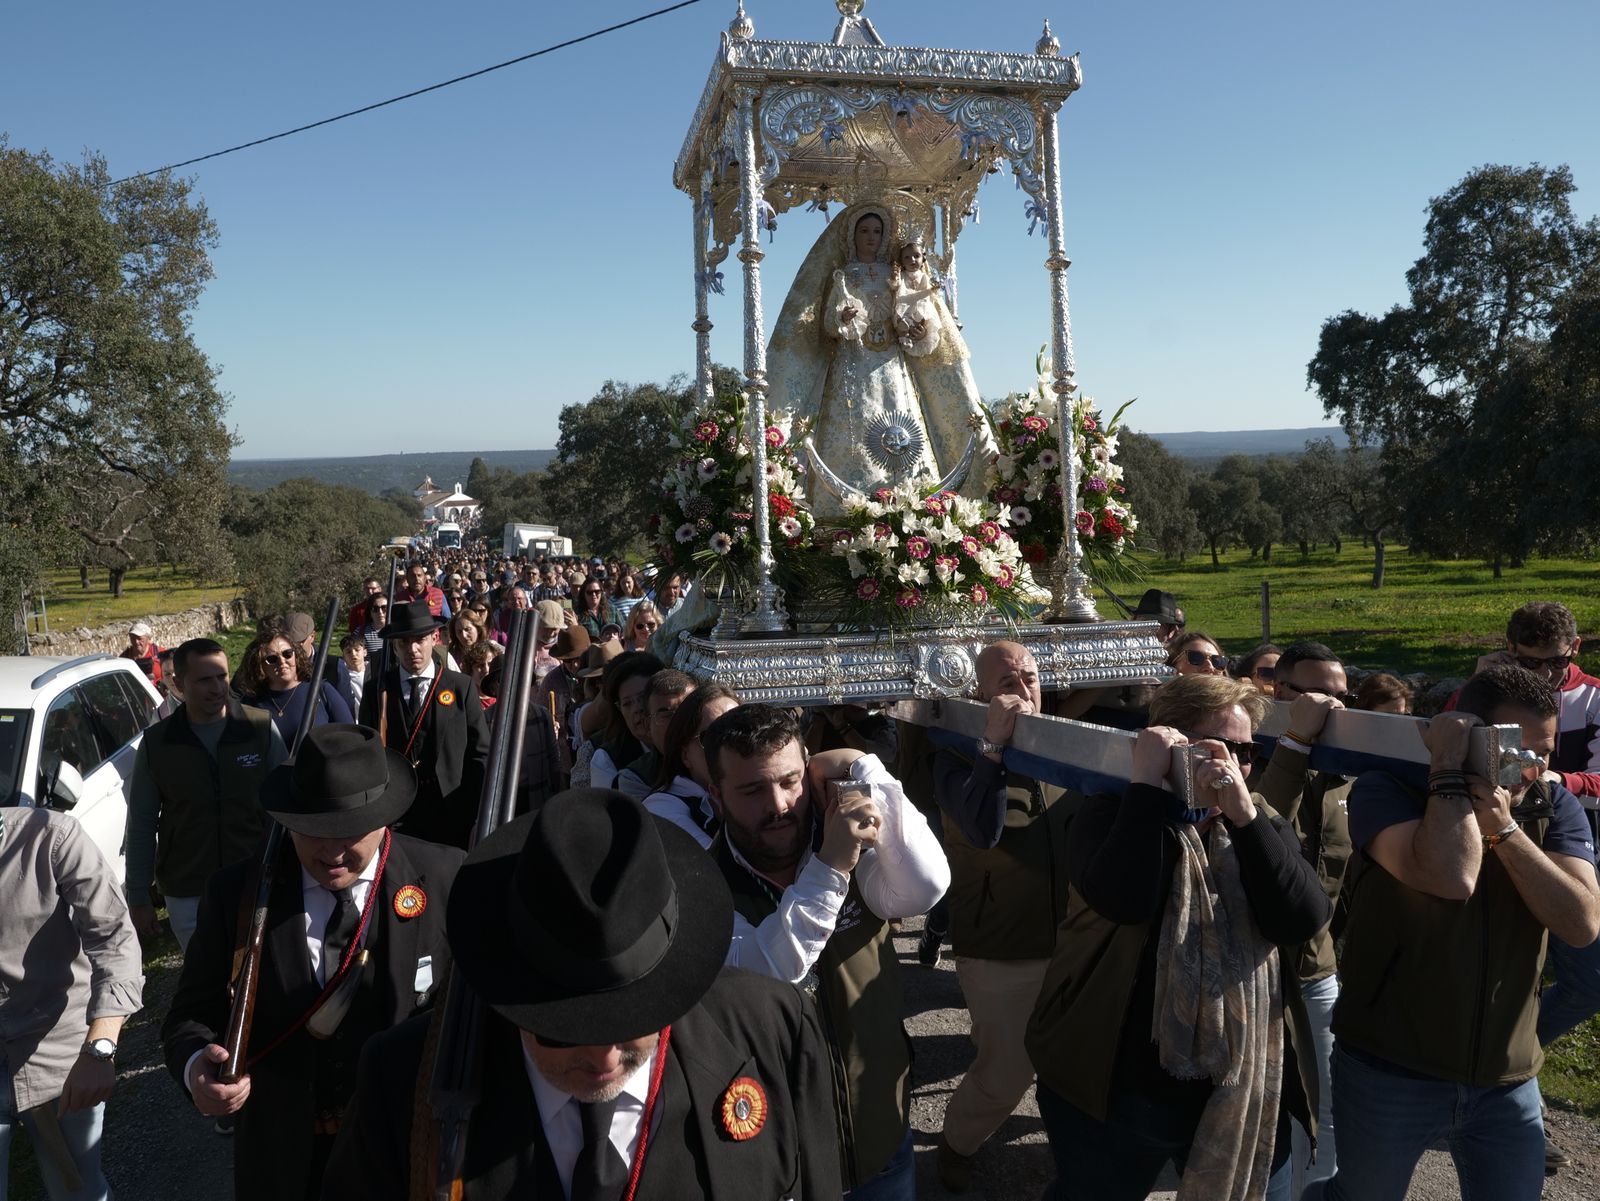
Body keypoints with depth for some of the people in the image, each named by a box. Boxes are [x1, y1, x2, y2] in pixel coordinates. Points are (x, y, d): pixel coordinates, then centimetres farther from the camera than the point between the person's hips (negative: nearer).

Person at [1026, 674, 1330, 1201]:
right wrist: (1146, 781, -24)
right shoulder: (1113, 814, -8)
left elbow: (1303, 922, -13)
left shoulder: (1260, 826, 4)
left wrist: (1244, 813, -22)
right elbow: (1125, 902, -28)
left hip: (1246, 1092, 3)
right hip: (1117, 1090, -3)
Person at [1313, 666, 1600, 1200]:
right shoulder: (1387, 789, -15)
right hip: (1387, 1073, -3)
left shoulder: (1555, 808, -2)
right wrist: (1448, 766, -25)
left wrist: (1504, 829, -22)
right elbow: (1451, 878, -33)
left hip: (1508, 1081, 3)